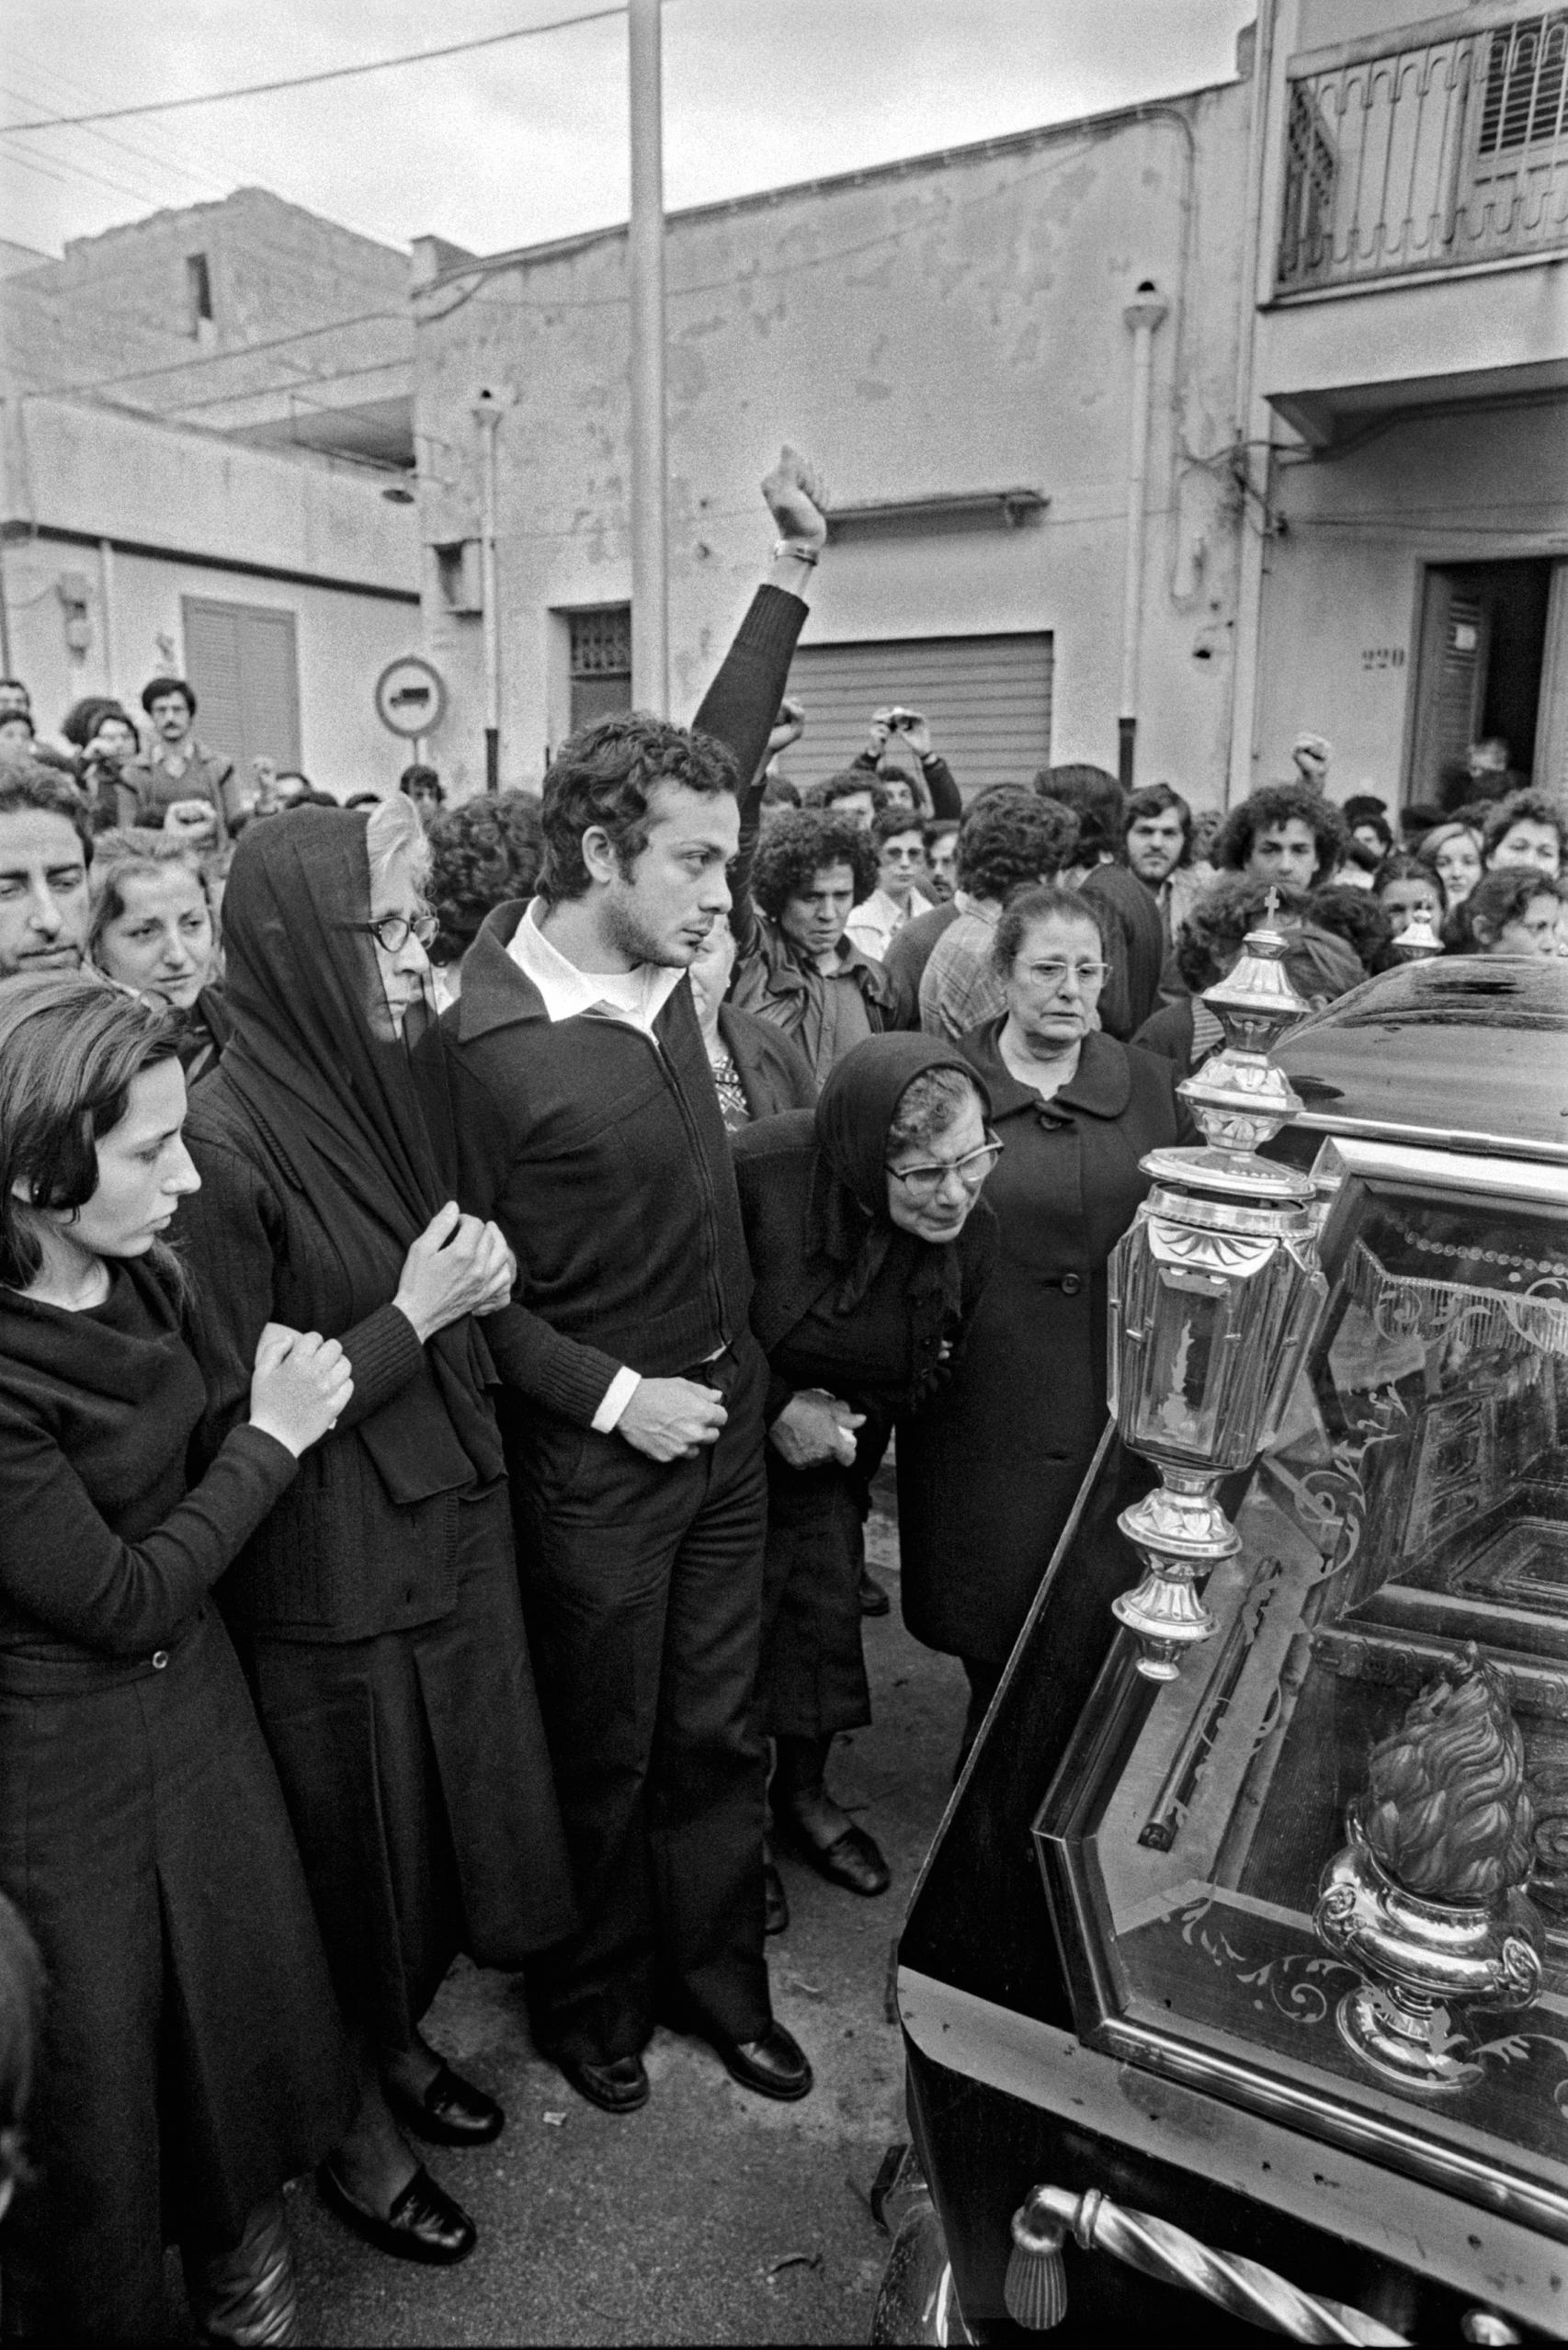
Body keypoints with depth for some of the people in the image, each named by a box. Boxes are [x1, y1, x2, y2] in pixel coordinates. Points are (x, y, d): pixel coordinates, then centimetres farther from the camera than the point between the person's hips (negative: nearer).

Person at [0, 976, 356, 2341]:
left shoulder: (140, 1276, -6)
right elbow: (123, 1599, -21)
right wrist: (273, 1435, -16)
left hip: (194, 1692, 7)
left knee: (247, 1989, 21)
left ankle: (240, 2233, 49)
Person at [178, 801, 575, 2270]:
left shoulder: (381, 1084, 0)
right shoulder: (227, 1140, -23)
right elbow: (230, 1413, -20)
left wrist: (473, 1279, -6)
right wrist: (411, 1319, -20)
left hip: (444, 1524, 7)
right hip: (329, 1574, -7)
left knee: (441, 1817, 24)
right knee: (357, 1856, 15)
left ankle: (400, 2042, 51)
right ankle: (353, 2130, 42)